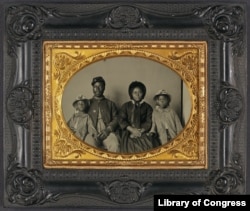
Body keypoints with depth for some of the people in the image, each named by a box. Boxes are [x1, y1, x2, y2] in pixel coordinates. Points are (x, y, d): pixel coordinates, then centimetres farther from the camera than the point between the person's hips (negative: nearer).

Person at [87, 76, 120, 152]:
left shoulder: (110, 104, 23)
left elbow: (116, 119, 12)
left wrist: (108, 129, -9)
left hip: (108, 133, 0)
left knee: (114, 145, -34)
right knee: (91, 146, -36)